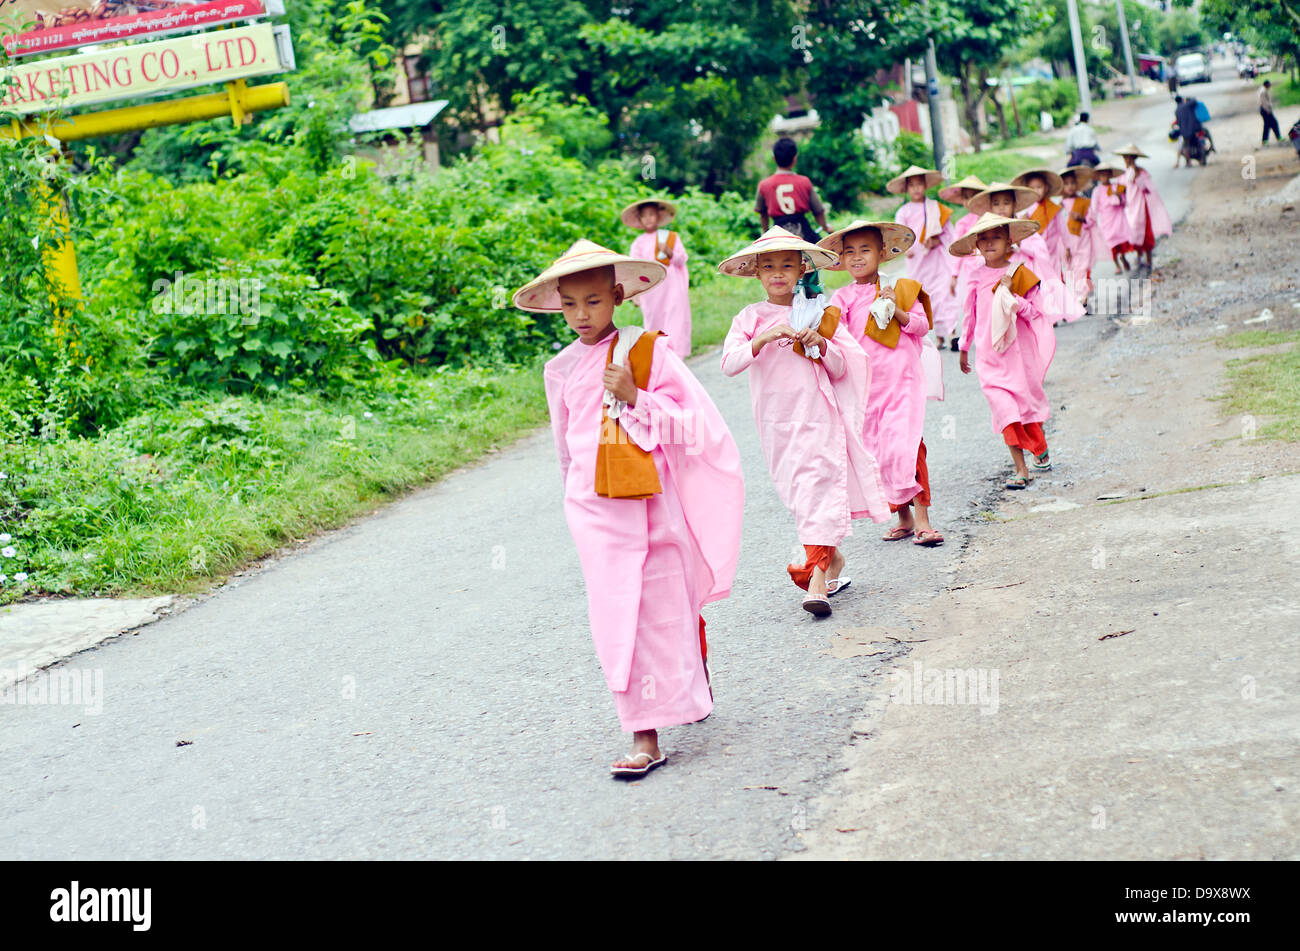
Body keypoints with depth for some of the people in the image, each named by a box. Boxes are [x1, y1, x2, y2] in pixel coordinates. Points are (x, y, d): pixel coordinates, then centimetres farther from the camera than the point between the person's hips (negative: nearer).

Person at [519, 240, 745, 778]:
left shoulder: (649, 350, -2)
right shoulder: (561, 369, 8)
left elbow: (694, 420, -4)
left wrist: (636, 398, -15)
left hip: (653, 505, -2)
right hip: (594, 512, 2)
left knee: (665, 615, 3)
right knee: (616, 620, -3)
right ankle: (644, 737, 1)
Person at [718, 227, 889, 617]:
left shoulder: (818, 313, 6)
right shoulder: (750, 318, 5)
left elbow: (842, 369, 7)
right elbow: (729, 363, -11)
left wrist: (823, 346, -12)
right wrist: (766, 337, -23)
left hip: (818, 416, -2)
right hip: (777, 422, 2)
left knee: (818, 488, -12)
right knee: (798, 493, 7)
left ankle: (817, 577, -15)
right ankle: (832, 557, 27)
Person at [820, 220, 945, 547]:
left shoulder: (903, 289, 7)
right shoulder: (843, 297, 6)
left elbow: (923, 325, 4)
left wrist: (897, 311, -11)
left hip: (903, 380, -2)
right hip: (866, 385, 2)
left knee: (905, 447, -15)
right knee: (880, 454, 5)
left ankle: (922, 520, -12)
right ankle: (904, 517, 19)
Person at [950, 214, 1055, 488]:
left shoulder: (1020, 274, -1)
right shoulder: (977, 278, 6)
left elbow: (1035, 311, -2)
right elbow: (970, 315, 16)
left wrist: (1012, 296, -17)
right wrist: (964, 349, 23)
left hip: (1018, 349, -1)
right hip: (989, 355, 1)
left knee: (1028, 401, 8)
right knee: (1003, 406, -11)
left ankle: (1041, 451, 35)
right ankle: (1020, 468, -10)